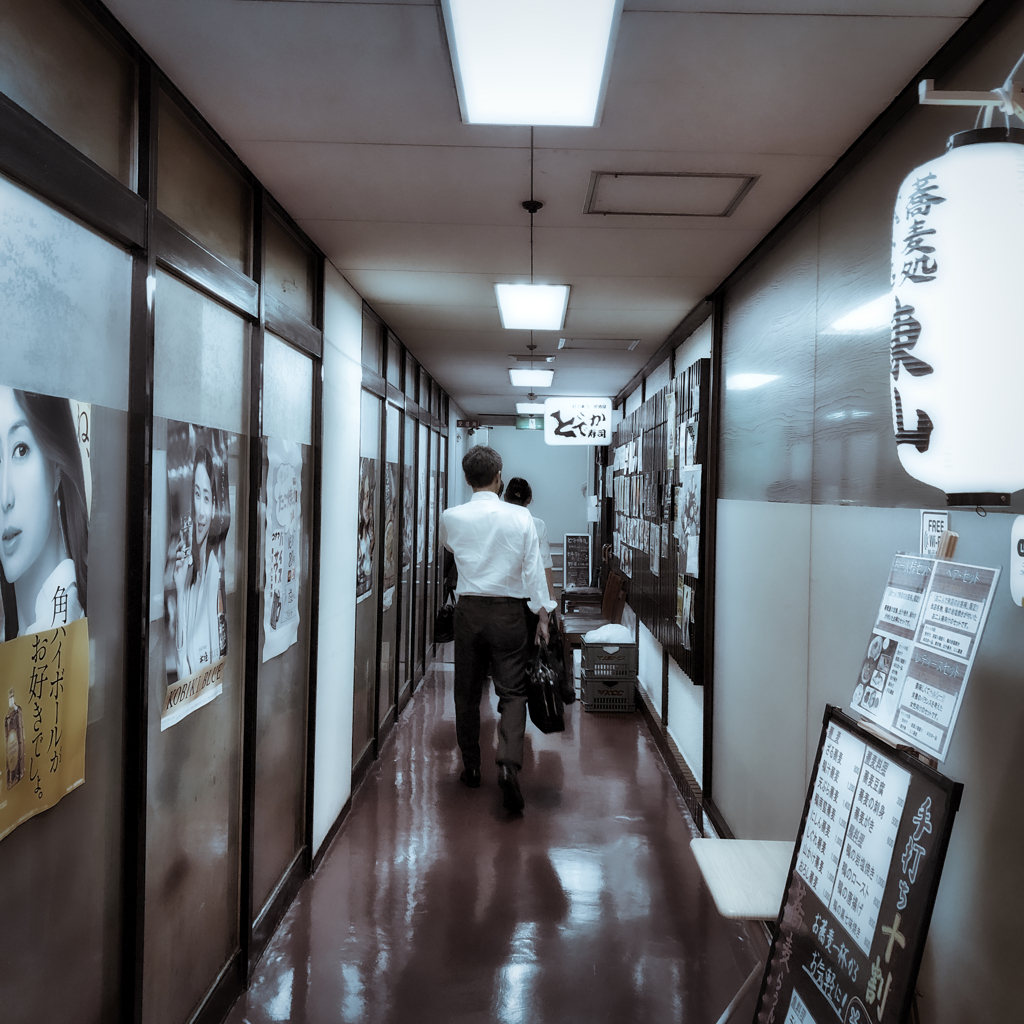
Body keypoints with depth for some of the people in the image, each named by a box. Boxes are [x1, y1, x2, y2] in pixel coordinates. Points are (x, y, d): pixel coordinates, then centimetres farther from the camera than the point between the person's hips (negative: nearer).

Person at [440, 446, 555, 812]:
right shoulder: (520, 517, -7)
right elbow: (533, 569, -5)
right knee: (512, 692, 3)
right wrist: (542, 613, 4)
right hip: (507, 611, -1)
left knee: (467, 693, 14)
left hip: (468, 609, 2)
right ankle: (508, 765, -15)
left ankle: (471, 768, 23)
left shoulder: (451, 517, -2)